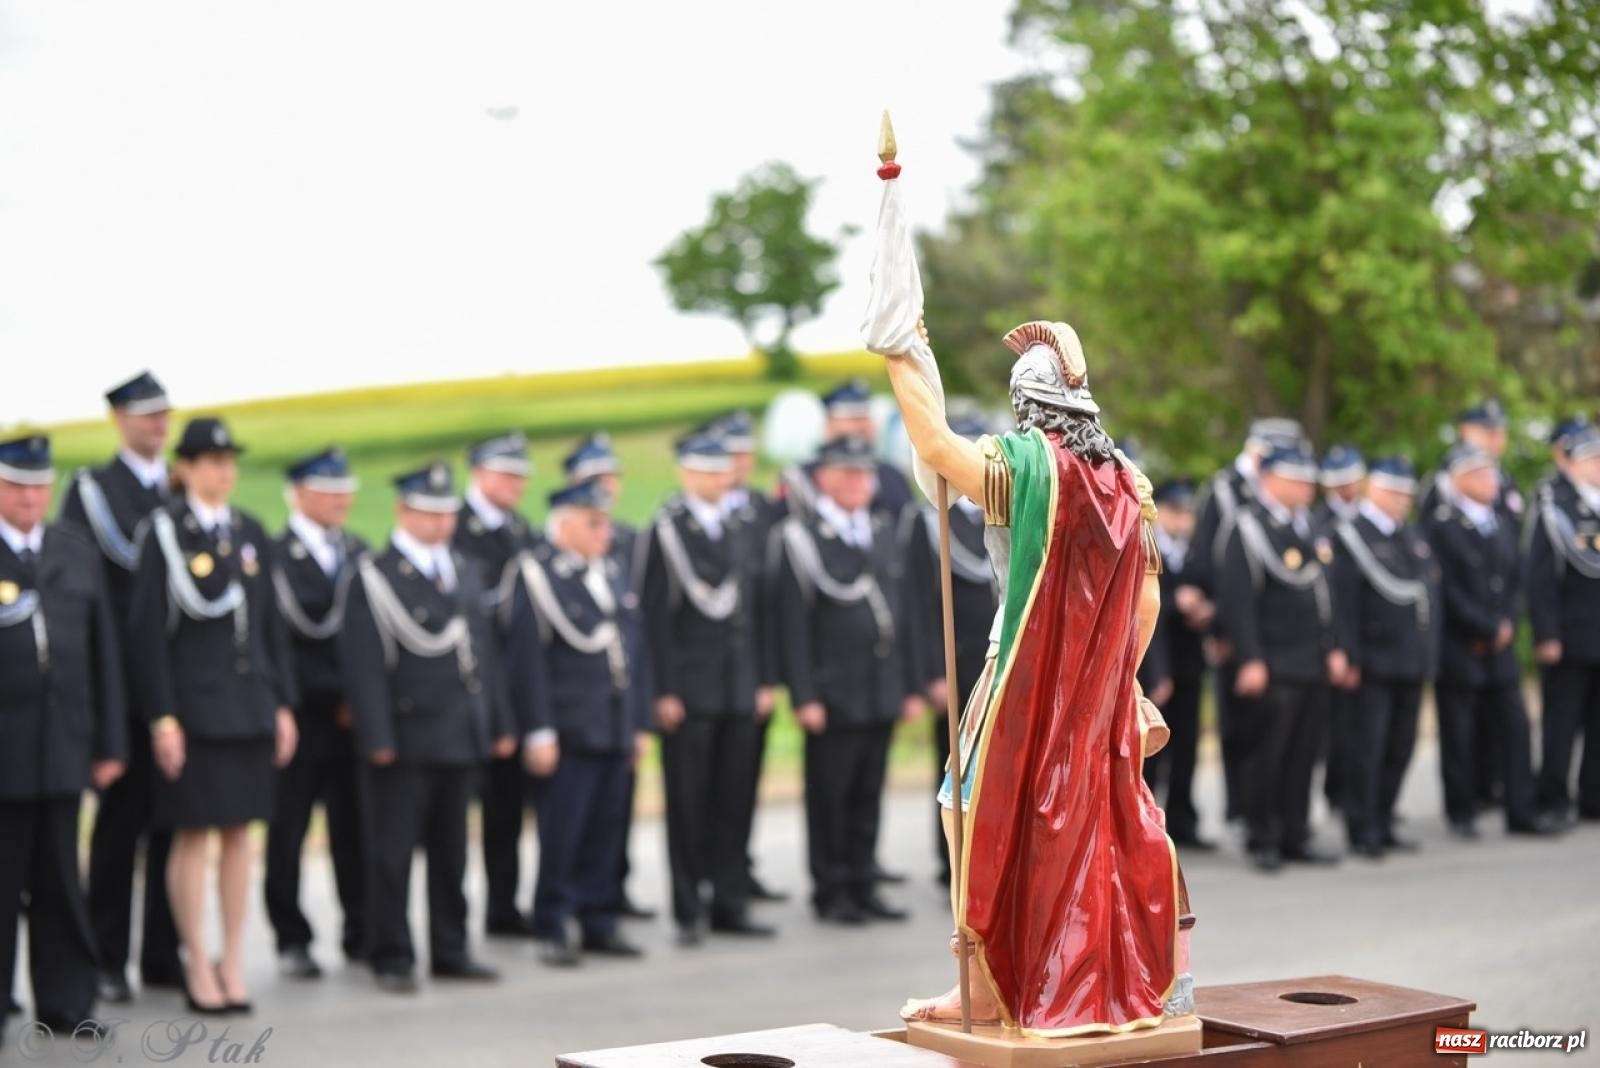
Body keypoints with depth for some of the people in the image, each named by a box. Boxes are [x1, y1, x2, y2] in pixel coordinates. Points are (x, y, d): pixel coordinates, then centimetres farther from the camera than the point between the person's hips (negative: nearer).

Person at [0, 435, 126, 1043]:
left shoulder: (78, 552, 11)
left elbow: (103, 651, 11)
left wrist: (110, 742, 7)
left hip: (64, 747, 3)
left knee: (60, 883, 8)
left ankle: (66, 1004, 15)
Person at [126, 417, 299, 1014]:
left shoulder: (250, 533, 11)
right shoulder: (164, 532, -6)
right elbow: (147, 628, -9)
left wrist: (283, 704, 9)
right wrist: (162, 717, -13)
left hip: (249, 706, 5)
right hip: (193, 704, -5)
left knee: (239, 832, 8)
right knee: (193, 835, 0)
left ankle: (233, 963, 14)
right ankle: (198, 967, 7)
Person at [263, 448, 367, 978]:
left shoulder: (359, 553, 15)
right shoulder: (275, 556, -4)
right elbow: (281, 639, -10)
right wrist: (336, 694, -10)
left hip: (355, 714, 4)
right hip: (302, 715, -4)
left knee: (356, 829, 5)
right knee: (288, 832, 2)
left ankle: (361, 933, 14)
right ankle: (292, 941, 12)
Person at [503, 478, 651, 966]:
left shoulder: (613, 571, 15)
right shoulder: (533, 573, -7)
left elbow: (635, 651, 18)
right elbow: (526, 659, -11)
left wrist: (641, 723, 15)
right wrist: (538, 732, -15)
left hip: (616, 727, 6)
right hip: (568, 732, -6)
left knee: (606, 831, 9)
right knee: (562, 833, -3)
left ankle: (597, 921, 18)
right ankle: (553, 929, 6)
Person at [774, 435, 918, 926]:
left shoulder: (883, 530, 13)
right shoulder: (802, 536, -6)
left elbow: (898, 611, 16)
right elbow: (793, 623, -10)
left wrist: (910, 685, 12)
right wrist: (803, 696, -15)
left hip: (882, 695, 6)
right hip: (833, 696, -5)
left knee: (868, 797, 10)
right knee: (830, 797, 1)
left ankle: (862, 886, 18)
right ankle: (830, 892, 10)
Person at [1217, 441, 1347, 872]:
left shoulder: (1308, 525, 14)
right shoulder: (1250, 528, -10)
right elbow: (1238, 599, -14)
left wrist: (1332, 647, 16)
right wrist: (1249, 660, -18)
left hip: (1313, 663, 7)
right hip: (1273, 668, -7)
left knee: (1304, 754, 9)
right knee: (1268, 756, -1)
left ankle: (1296, 837, 17)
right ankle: (1263, 841, 8)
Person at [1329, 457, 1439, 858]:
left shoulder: (1413, 537, 17)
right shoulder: (1350, 536, -8)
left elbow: (1430, 594, 18)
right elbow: (1345, 601, -14)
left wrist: (1429, 654, 12)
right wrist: (1351, 658, -19)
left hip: (1412, 664, 7)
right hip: (1374, 665, -7)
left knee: (1400, 748, 11)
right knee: (1366, 748, -3)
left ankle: (1382, 826, 19)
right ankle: (1363, 832, 2)